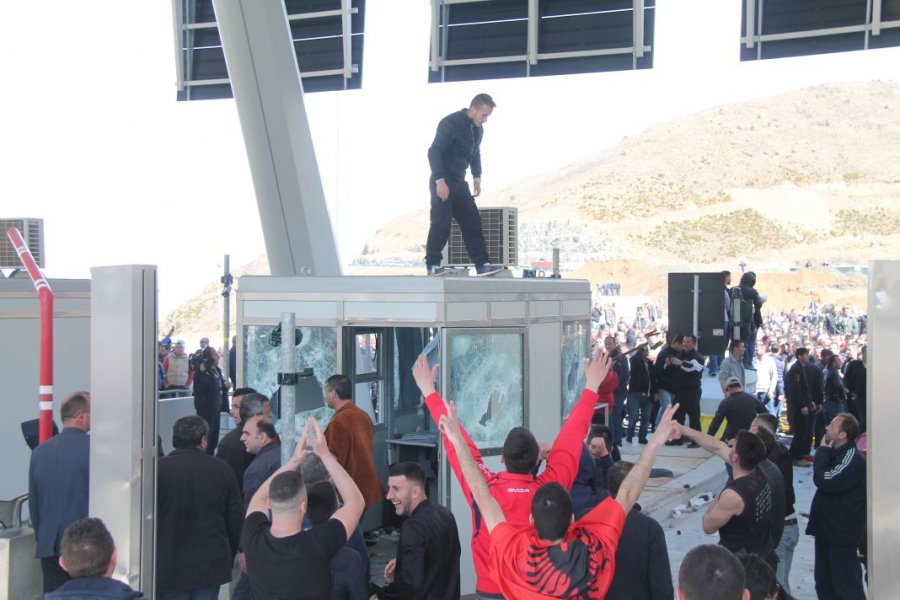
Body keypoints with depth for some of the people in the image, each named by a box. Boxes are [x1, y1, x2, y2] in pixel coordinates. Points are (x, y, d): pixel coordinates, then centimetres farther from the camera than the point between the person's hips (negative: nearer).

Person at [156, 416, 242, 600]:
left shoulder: (158, 469, -9)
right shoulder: (222, 470, 1)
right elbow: (236, 522, 6)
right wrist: (229, 560, 19)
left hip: (169, 567, -2)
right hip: (211, 566, 3)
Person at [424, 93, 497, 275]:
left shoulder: (478, 129, 9)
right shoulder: (450, 123, -17)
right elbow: (434, 152, -21)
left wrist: (477, 178, 15)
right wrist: (440, 181, -26)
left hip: (459, 182, 8)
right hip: (442, 183, -8)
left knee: (472, 222, 3)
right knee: (441, 223, -12)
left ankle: (482, 264, 5)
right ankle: (433, 264, -6)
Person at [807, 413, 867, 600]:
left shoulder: (852, 458, -20)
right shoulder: (837, 453, 12)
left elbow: (824, 480, -26)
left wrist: (823, 451, -16)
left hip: (841, 532, -10)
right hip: (827, 528, 10)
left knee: (845, 585, -6)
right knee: (824, 583, 18)